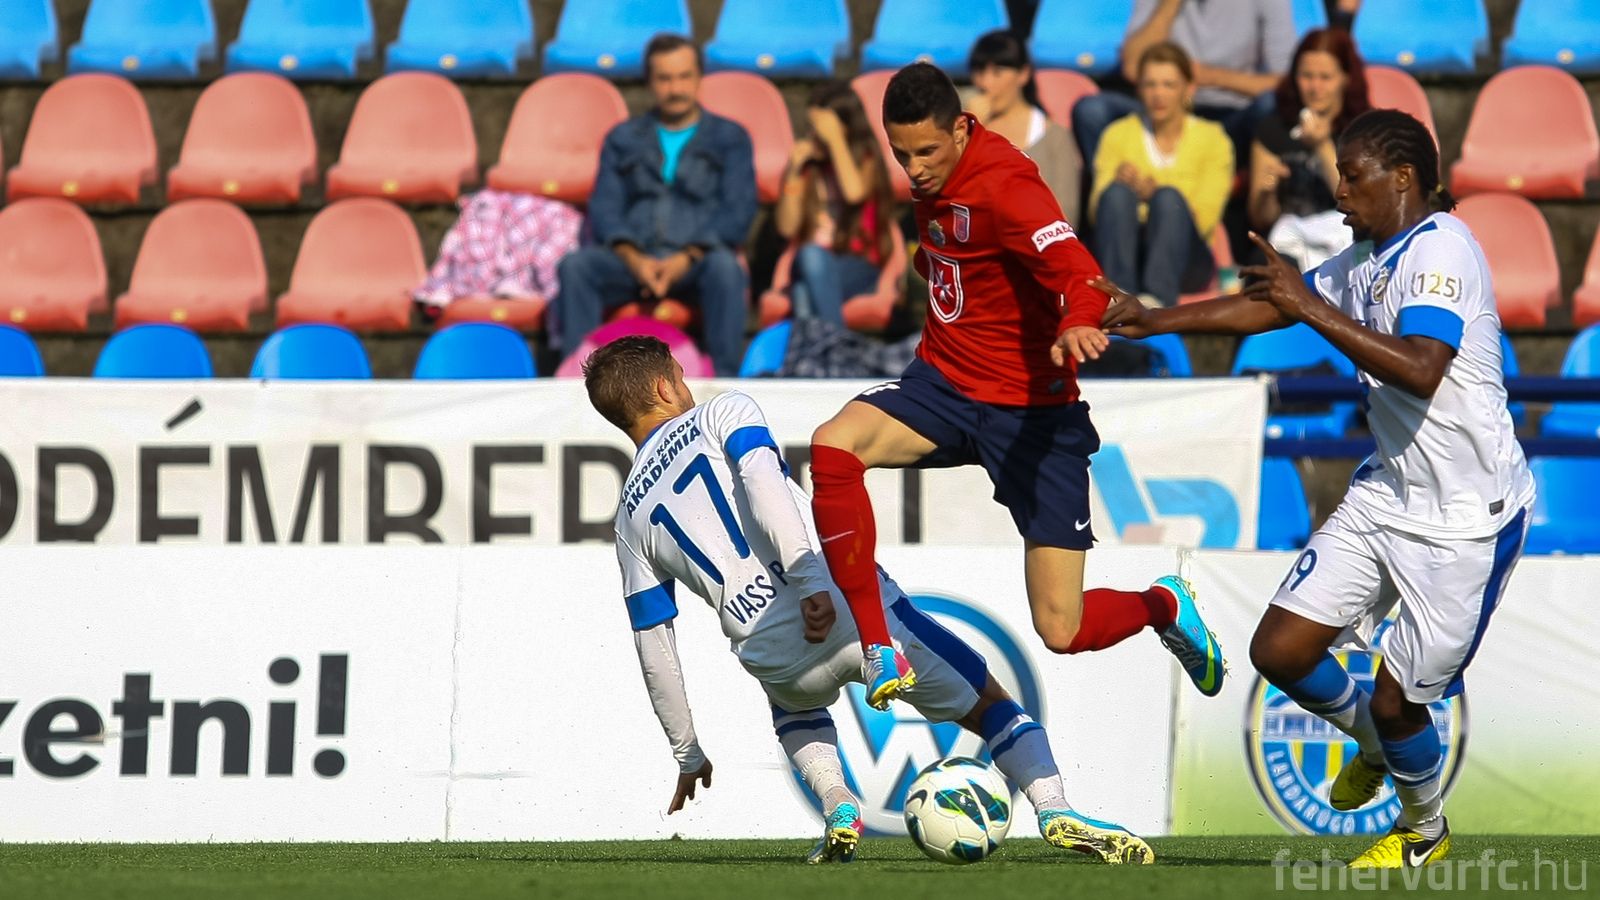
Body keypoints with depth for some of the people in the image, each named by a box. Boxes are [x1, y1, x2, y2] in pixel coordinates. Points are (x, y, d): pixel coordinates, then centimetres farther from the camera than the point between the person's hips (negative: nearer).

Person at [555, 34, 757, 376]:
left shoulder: (730, 139, 16)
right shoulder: (623, 139, 22)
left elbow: (738, 213, 3)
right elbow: (604, 207, 9)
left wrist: (686, 259, -14)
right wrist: (633, 259, -12)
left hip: (696, 261, -2)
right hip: (633, 257, 2)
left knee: (724, 267, -38)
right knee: (575, 266, -29)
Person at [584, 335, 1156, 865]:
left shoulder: (631, 522, 21)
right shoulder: (719, 415, 12)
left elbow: (654, 648, 21)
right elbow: (760, 478, -11)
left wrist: (687, 755, 29)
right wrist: (810, 577, -22)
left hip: (772, 656, 3)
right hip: (846, 603, -3)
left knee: (796, 707, 40)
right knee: (990, 705, 14)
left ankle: (840, 808, 13)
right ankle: (1055, 811, -11)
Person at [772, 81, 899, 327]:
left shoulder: (866, 161, 4)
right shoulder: (807, 164, 13)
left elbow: (854, 193, -20)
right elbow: (786, 227, 7)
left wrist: (835, 140, -13)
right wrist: (794, 173, -2)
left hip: (859, 270, -2)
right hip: (808, 270, 2)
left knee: (814, 256, -37)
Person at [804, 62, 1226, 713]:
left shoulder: (1002, 185, -21)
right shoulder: (933, 180, 3)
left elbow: (1076, 270, -38)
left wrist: (1078, 324, -56)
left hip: (1030, 411, -6)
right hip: (945, 384, 6)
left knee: (1062, 631, -8)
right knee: (833, 446, -27)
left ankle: (1164, 606, 30)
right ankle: (878, 653, -19)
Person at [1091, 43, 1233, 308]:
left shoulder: (1212, 139, 9)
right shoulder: (1118, 135, 14)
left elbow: (1204, 220, -4)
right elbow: (1097, 212, 2)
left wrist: (1153, 194, -22)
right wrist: (1120, 185, -20)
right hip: (1124, 250, 1)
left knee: (1168, 197, -32)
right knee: (1117, 193, -29)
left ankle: (1158, 298, -54)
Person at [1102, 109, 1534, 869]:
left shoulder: (1441, 252, -21)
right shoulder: (1370, 258, 9)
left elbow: (1420, 371, -35)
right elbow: (1267, 306, 19)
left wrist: (1310, 306, -31)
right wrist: (1153, 321, 10)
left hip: (1467, 519, -9)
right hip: (1388, 491, 9)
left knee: (1396, 700, 1)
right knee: (1280, 650, 2)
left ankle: (1426, 831, 31)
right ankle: (1377, 746, 32)